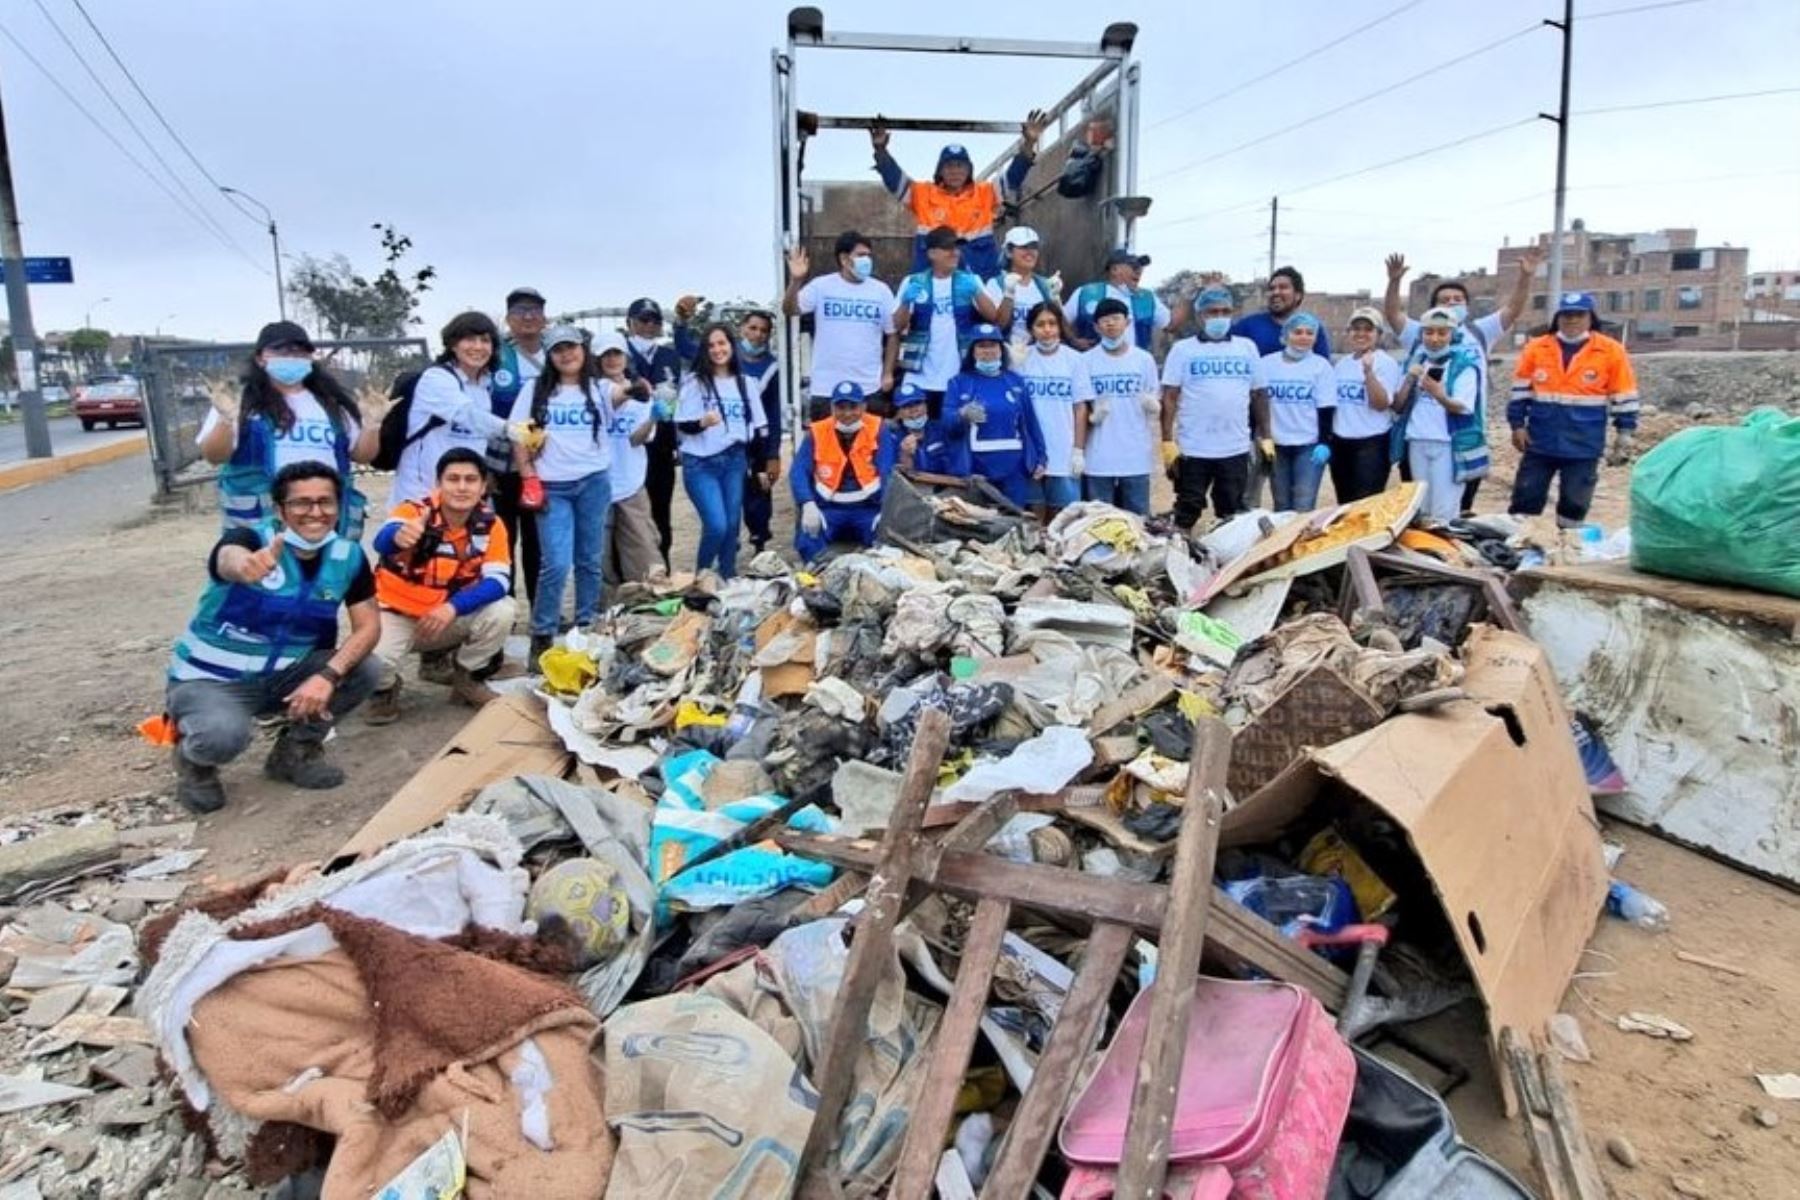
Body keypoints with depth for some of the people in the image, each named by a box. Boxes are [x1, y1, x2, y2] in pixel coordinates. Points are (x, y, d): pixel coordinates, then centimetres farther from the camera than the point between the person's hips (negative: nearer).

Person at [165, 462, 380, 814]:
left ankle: (296, 749, 7)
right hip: (210, 678, -4)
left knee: (363, 672, -17)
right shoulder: (251, 539, -22)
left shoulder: (349, 556, -9)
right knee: (224, 735, -34)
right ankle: (194, 759, 5)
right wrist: (245, 565, -73)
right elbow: (229, 559, -47)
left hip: (281, 675, 4)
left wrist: (328, 675, -29)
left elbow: (368, 626, -11)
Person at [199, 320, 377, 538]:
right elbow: (213, 456, -4)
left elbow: (361, 453, 14)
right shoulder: (242, 400, 4)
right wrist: (226, 420, -21)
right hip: (260, 525, -4)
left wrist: (373, 422, -3)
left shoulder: (331, 402, 15)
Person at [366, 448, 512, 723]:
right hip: (397, 615, -3)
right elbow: (382, 542, -42)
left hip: (451, 618, 3)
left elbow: (498, 580, -18)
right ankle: (385, 689, 9)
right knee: (376, 659, -31)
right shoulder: (413, 511, -21)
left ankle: (466, 679, 5)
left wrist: (454, 607, -33)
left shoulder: (490, 524, -11)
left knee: (501, 611, -22)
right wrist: (399, 536, -68)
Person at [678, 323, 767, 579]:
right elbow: (682, 424, -6)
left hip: (735, 461, 4)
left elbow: (755, 425, 13)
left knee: (732, 525, 5)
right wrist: (702, 422, -27)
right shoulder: (694, 381, -4)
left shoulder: (744, 382, 9)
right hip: (700, 464, -4)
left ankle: (728, 577, 20)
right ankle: (701, 577, 9)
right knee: (716, 525, -14)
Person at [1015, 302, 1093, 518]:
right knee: (1035, 514, 7)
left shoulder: (1074, 359, 0)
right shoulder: (1021, 359, 1)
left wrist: (1079, 450, -3)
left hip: (1065, 453, 0)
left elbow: (1080, 407, 1)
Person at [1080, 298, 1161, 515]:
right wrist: (1091, 416, -14)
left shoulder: (1144, 359, 5)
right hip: (1098, 459, -1)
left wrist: (1154, 406, -13)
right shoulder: (1086, 360, 2)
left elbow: (1156, 404, 9)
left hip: (1136, 456, 1)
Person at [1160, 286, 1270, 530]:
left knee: (1232, 514, 12)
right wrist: (1167, 441, -11)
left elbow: (1260, 393, 12)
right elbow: (1170, 397, -4)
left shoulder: (1247, 347, 8)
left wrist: (1265, 436, 8)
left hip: (1236, 449, 3)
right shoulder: (1182, 349, 0)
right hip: (1192, 450, -3)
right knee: (1187, 512, 4)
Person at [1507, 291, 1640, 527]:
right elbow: (1520, 391, 9)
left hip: (1583, 446, -1)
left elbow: (1624, 399, 1)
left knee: (1574, 503, 7)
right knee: (1526, 497, 5)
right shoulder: (1536, 348, 1)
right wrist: (1517, 425, 4)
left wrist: (1624, 441, 1)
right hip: (1539, 442, 1)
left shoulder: (1611, 351, -3)